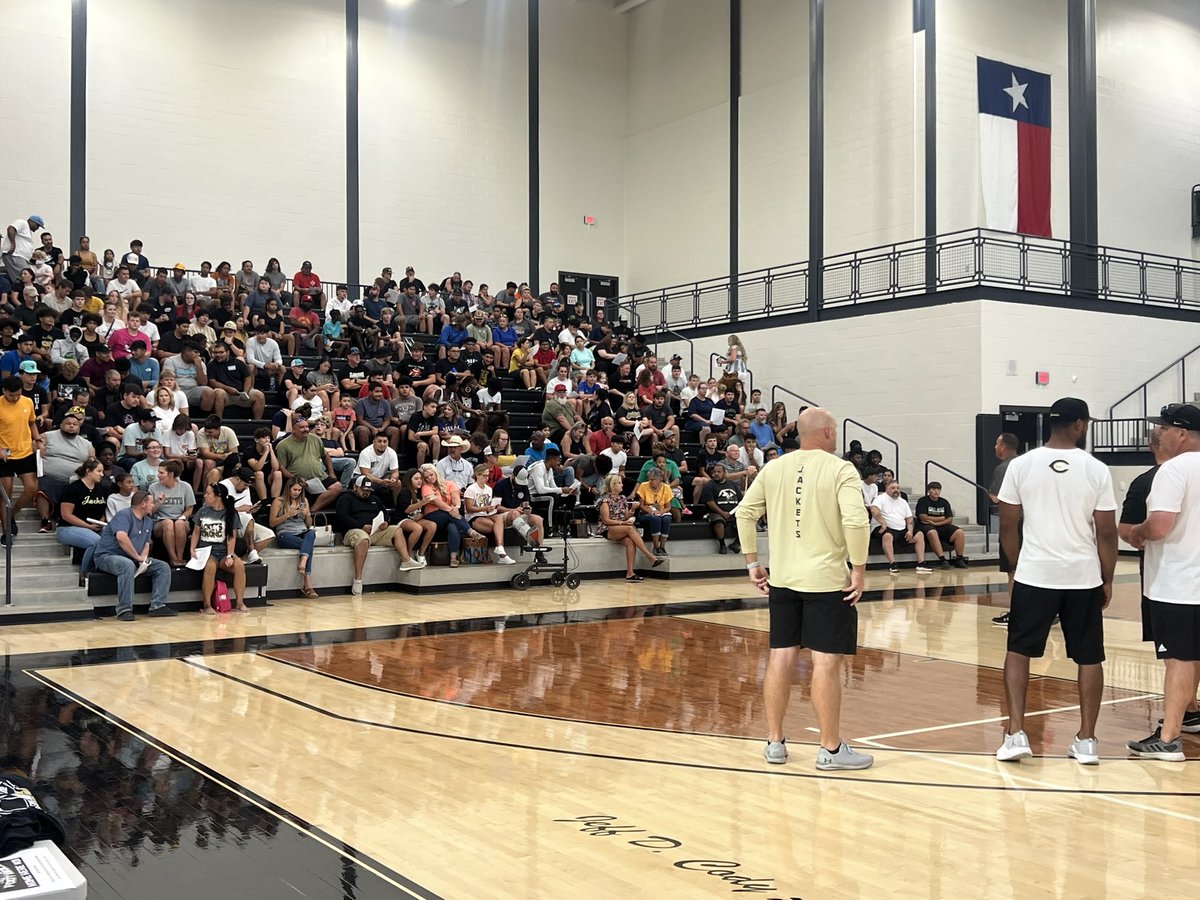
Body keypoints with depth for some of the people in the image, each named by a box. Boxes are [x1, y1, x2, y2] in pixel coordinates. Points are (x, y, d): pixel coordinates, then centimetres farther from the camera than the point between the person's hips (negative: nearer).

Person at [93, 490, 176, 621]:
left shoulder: (148, 522, 15)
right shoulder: (124, 515, -13)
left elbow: (146, 544, 15)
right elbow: (121, 537, -30)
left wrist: (143, 559, -8)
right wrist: (138, 557, -25)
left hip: (134, 559, 9)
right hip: (108, 556, -9)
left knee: (163, 567, -4)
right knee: (128, 565, -40)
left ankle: (158, 606, -9)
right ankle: (124, 610, -37)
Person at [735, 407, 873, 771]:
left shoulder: (774, 468, 7)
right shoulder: (840, 470, -9)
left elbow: (745, 512, 9)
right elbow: (856, 521, -21)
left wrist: (753, 563, 14)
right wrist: (859, 570, -11)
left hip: (782, 579, 6)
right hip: (827, 581, -5)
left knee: (781, 656, 11)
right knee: (827, 661, 0)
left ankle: (774, 742, 18)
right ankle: (831, 749, 7)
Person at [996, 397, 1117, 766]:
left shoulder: (1021, 465, -3)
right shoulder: (1097, 470, -4)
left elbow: (1007, 526, 2)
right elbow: (1106, 533, -2)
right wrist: (1107, 580, 10)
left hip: (1034, 575, 0)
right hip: (1084, 577, 0)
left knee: (1018, 651, 12)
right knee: (1088, 657, 13)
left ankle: (1016, 734, 3)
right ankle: (1087, 741, 17)